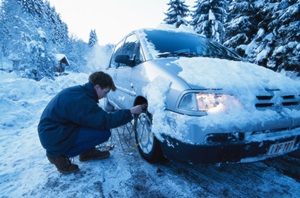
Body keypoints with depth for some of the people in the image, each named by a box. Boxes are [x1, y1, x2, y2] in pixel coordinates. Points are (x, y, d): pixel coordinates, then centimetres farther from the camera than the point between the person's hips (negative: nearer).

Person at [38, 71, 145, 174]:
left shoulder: (79, 91, 3)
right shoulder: (81, 100, -26)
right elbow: (105, 121, -25)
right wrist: (131, 112, -18)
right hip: (54, 138, -9)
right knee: (104, 133, -17)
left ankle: (87, 151, 14)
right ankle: (60, 155, -6)